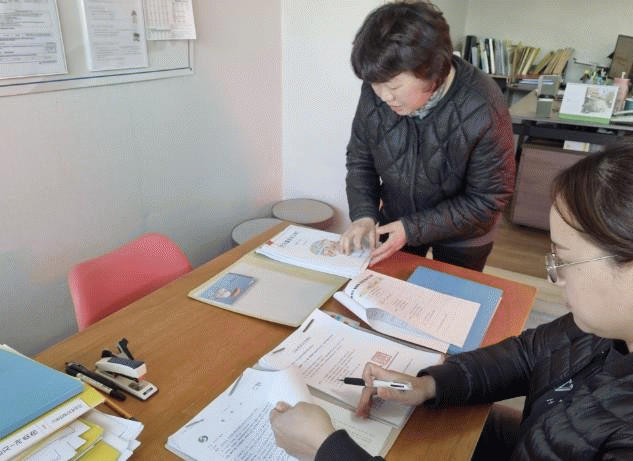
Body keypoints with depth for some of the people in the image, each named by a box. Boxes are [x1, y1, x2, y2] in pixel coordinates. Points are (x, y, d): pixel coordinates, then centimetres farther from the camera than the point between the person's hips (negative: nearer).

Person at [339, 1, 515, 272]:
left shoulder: (484, 110, -30)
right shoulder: (376, 91, -19)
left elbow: (486, 200, -22)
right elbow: (359, 159, -5)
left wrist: (413, 229, -27)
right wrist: (364, 215, -20)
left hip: (461, 237, -3)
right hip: (395, 222, 3)